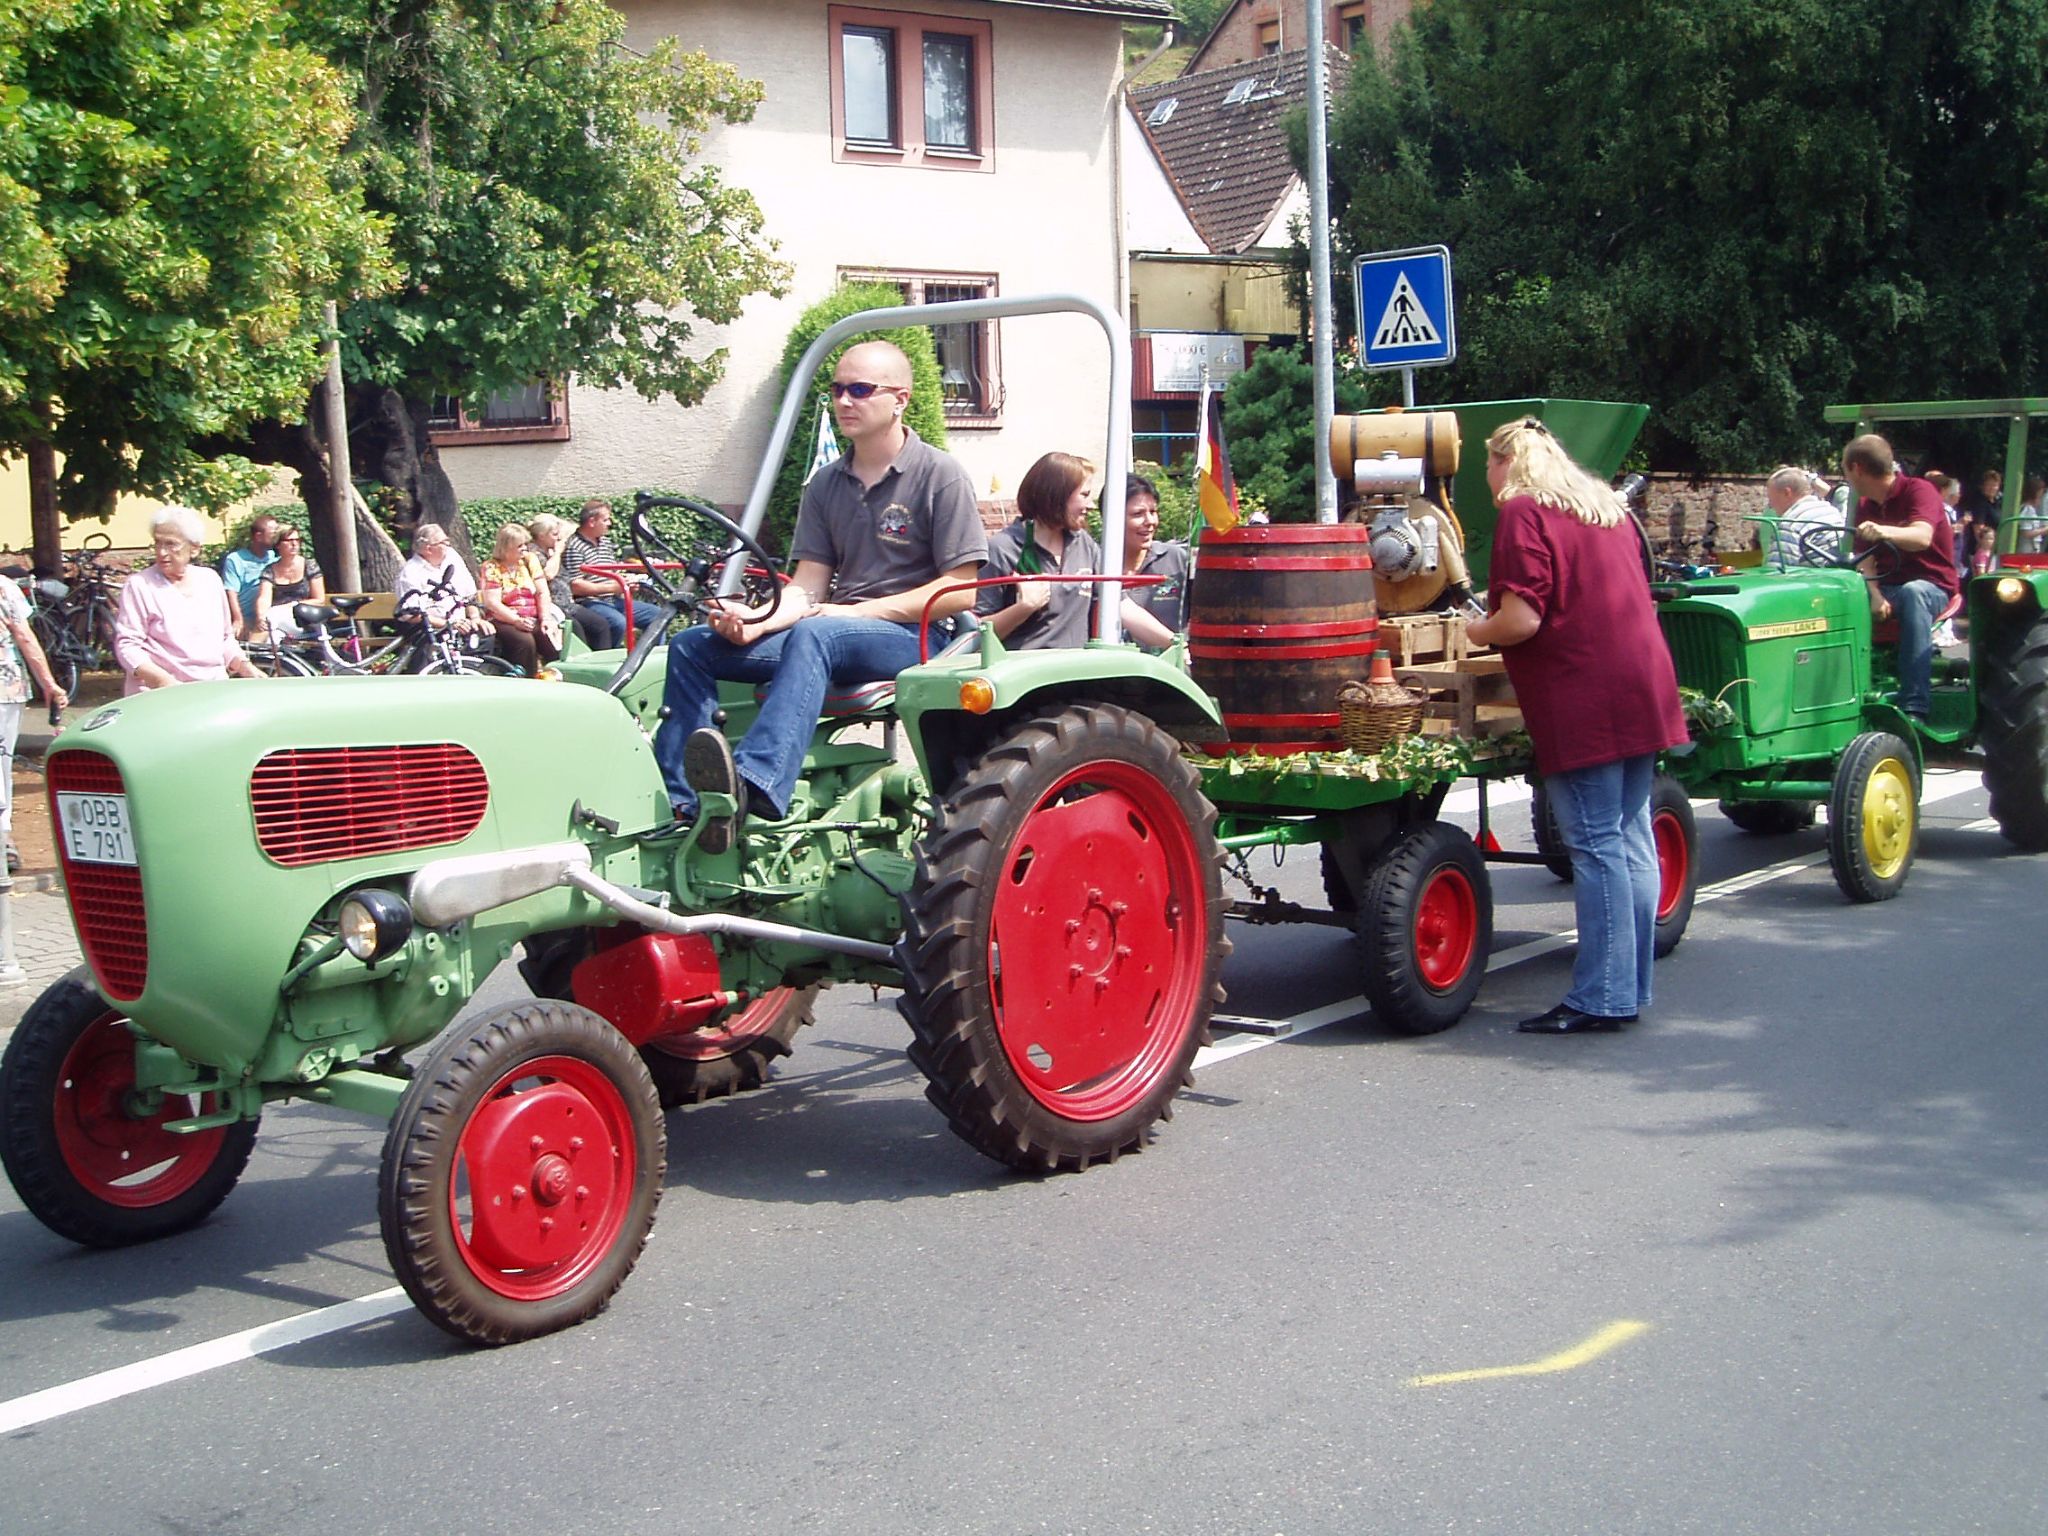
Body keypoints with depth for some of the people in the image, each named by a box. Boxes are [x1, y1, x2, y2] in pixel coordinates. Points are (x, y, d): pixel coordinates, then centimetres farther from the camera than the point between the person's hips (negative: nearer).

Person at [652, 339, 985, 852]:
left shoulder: (939, 475, -3)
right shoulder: (826, 484, 15)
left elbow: (960, 592, -9)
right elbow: (808, 585, 8)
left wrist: (860, 612, -14)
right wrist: (759, 618, -15)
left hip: (913, 637, -7)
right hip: (834, 629, 7)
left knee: (813, 633, -38)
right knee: (692, 645, -8)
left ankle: (756, 787, -57)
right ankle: (676, 803, -20)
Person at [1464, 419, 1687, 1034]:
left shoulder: (1524, 512, -7)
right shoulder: (1605, 506, 19)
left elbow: (1522, 619, -16)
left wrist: (1478, 632, 3)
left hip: (1583, 703, -8)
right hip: (1642, 689, 8)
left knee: (1595, 845, -6)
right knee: (1631, 839, 11)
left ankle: (1602, 996, -3)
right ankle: (1632, 985, 18)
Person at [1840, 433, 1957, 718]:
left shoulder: (1918, 491, -10)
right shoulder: (1865, 505, 10)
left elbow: (1922, 538, -31)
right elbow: (1865, 559, 0)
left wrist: (1884, 532, -51)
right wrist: (1875, 594, -20)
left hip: (1931, 588, -6)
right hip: (1886, 588, 6)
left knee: (1912, 594, -40)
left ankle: (1914, 708, -46)